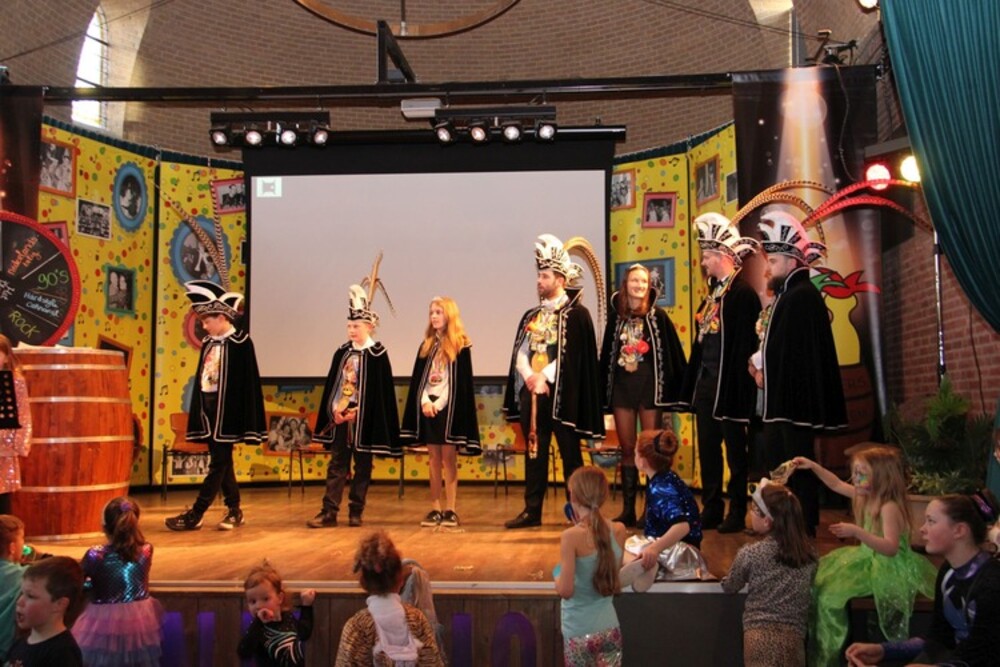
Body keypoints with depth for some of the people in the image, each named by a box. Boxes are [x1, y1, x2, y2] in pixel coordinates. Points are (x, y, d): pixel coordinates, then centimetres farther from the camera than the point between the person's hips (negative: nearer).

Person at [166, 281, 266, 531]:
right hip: (208, 409, 8)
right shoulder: (208, 343, 10)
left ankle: (195, 515, -3)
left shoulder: (240, 342, -10)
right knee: (221, 461, 11)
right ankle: (234, 510, 21)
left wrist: (245, 423, -14)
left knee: (219, 463, -3)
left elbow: (246, 383, -12)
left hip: (227, 411, -8)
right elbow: (201, 378, 14)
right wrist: (198, 413, 11)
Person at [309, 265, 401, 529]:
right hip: (339, 416, 4)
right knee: (337, 465, 3)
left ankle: (356, 512, 13)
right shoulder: (342, 352, 7)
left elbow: (381, 391, -8)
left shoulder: (377, 354, -6)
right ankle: (329, 512, 3)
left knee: (362, 465, 5)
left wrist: (357, 412, -12)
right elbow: (331, 383, 9)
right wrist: (334, 409, -5)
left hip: (363, 419, -4)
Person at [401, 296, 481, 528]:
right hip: (427, 407, 4)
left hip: (448, 407, -4)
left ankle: (450, 510, 1)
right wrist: (425, 402, -7)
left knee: (448, 459, -3)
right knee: (434, 460, 6)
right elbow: (418, 379, 9)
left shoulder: (460, 346, -1)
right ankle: (435, 509, 8)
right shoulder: (426, 346, 13)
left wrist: (439, 404, -13)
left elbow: (460, 382, -7)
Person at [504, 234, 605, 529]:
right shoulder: (531, 316, 15)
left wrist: (545, 377, -14)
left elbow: (572, 354, -13)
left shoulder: (576, 313, -4)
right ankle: (532, 510, 15)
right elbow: (520, 352, 8)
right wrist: (530, 376, -10)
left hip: (562, 394, -6)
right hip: (532, 392, 6)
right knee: (534, 452, 9)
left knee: (570, 453, 2)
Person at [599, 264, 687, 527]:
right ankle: (628, 509, 12)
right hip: (622, 387, 3)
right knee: (627, 450, 7)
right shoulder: (616, 318, 8)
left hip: (649, 387, -3)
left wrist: (672, 390, -7)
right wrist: (605, 391, 6)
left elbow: (672, 353, -1)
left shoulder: (658, 316, 0)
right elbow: (606, 355, 10)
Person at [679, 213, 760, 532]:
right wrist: (692, 383, 13)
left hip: (729, 385, -9)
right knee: (707, 450, 14)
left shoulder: (742, 292, -13)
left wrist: (737, 387, -19)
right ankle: (711, 509, 24)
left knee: (735, 449, 3)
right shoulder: (713, 292, 13)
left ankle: (738, 512, 13)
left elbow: (744, 345, -17)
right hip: (706, 383, 9)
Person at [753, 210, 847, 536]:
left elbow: (792, 349, -20)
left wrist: (764, 371, -8)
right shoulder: (787, 295, 17)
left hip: (795, 399, -11)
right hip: (780, 399, 11)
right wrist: (759, 364, 2)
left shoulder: (802, 296, -14)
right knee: (776, 463, 16)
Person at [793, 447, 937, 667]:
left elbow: (890, 548, -32)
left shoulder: (890, 508, -24)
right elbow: (837, 485, 18)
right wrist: (813, 466, 10)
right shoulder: (865, 496, 2)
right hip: (867, 558, 9)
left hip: (887, 569, -9)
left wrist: (857, 532, -39)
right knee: (818, 583, 5)